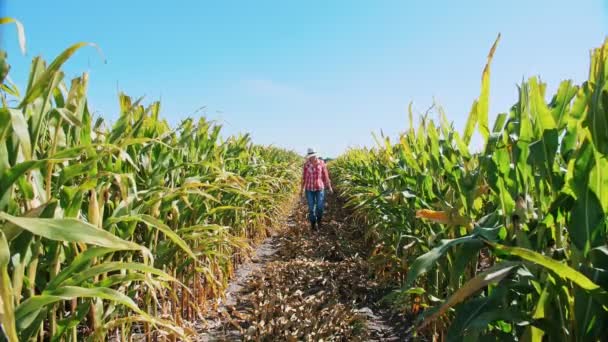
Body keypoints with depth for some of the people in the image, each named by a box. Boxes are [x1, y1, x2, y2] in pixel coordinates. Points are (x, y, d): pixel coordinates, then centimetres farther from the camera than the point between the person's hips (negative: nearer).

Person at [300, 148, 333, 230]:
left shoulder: (321, 163, -4)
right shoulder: (306, 164, -3)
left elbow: (325, 175, 1)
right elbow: (304, 177, 2)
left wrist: (329, 187, 3)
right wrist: (301, 189, 3)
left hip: (319, 188, 0)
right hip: (309, 189, 0)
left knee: (320, 207, -3)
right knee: (311, 208, 1)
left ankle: (319, 220, 28)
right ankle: (313, 224, 19)